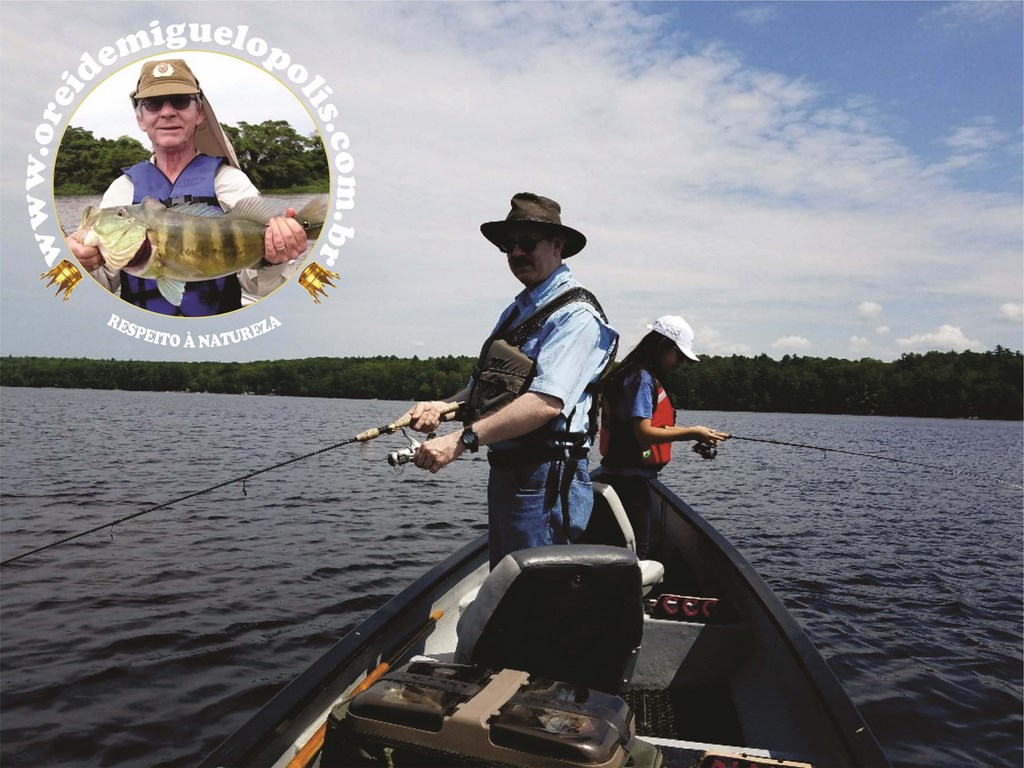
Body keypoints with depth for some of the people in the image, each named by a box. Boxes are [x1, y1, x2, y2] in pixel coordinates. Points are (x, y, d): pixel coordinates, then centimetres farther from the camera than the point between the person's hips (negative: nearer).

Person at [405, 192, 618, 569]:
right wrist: (442, 407, -3)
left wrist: (462, 439, -29)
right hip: (504, 473, 9)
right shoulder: (516, 311, 17)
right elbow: (488, 387, 16)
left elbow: (547, 402, -26)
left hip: (545, 480, -9)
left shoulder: (576, 315, -13)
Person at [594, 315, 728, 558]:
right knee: (637, 551, -3)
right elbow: (644, 433, -22)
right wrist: (691, 433, -16)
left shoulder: (647, 377, 16)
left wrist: (697, 434, 10)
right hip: (630, 480, -10)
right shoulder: (642, 378, -15)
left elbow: (656, 427, 18)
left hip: (628, 478, 10)